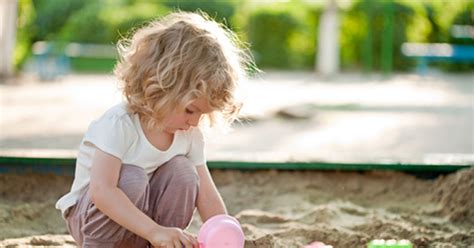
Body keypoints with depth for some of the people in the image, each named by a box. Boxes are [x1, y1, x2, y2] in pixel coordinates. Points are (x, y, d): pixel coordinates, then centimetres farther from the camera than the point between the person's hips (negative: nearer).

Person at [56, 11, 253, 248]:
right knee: (132, 178, -34)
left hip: (144, 208, 6)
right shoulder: (119, 124, -29)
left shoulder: (190, 136, -8)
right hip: (93, 214, -5)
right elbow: (101, 192, -40)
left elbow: (207, 197, -5)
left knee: (183, 171, -19)